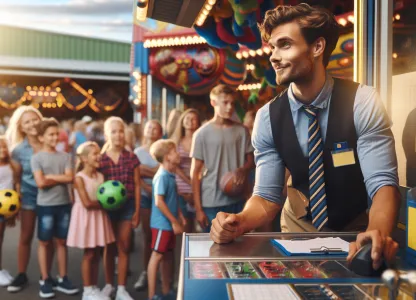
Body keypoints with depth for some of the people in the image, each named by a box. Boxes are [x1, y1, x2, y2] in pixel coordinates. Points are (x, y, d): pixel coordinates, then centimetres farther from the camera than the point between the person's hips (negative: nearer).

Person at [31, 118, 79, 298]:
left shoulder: (65, 156, 5)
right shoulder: (37, 158, -4)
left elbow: (70, 178, -8)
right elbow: (41, 182, -15)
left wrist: (50, 176, -11)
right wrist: (60, 178, -7)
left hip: (64, 204, 3)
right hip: (45, 205, -3)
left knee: (62, 242, 10)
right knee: (45, 243, 5)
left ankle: (63, 279, 19)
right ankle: (45, 281, 14)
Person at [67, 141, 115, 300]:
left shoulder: (100, 176, 5)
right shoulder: (79, 178, -15)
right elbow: (87, 203, -20)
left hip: (99, 217, 6)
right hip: (86, 217, -6)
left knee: (96, 254, 10)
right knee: (89, 254, 0)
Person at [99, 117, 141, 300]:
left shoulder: (131, 157, 0)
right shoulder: (101, 159, -2)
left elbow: (137, 185, 2)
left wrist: (137, 210, -1)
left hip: (127, 205, 0)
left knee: (124, 247, 3)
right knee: (109, 247, 11)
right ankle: (109, 284, 25)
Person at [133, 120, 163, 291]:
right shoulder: (138, 152, 9)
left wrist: (146, 169, -12)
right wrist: (148, 188, -16)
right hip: (145, 196, 2)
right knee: (147, 235, 5)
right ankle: (146, 272, 12)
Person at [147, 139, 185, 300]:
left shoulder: (171, 175, 9)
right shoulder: (162, 176, -19)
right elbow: (159, 202, -23)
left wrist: (180, 216, 12)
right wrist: (174, 221, -20)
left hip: (169, 223, 9)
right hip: (162, 223, -9)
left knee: (168, 255, 15)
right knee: (157, 256, -3)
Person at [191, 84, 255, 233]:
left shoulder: (242, 131, 4)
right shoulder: (202, 134, -4)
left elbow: (251, 160, 13)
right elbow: (195, 173, -2)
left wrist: (244, 169, -13)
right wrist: (198, 208, -6)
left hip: (237, 200, 3)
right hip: (211, 203, -3)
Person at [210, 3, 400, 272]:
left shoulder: (363, 102, -18)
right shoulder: (267, 118, -11)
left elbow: (383, 182, -24)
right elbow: (267, 195, -11)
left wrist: (378, 232, -45)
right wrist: (240, 221, -33)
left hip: (358, 230, -1)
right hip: (300, 226, 2)